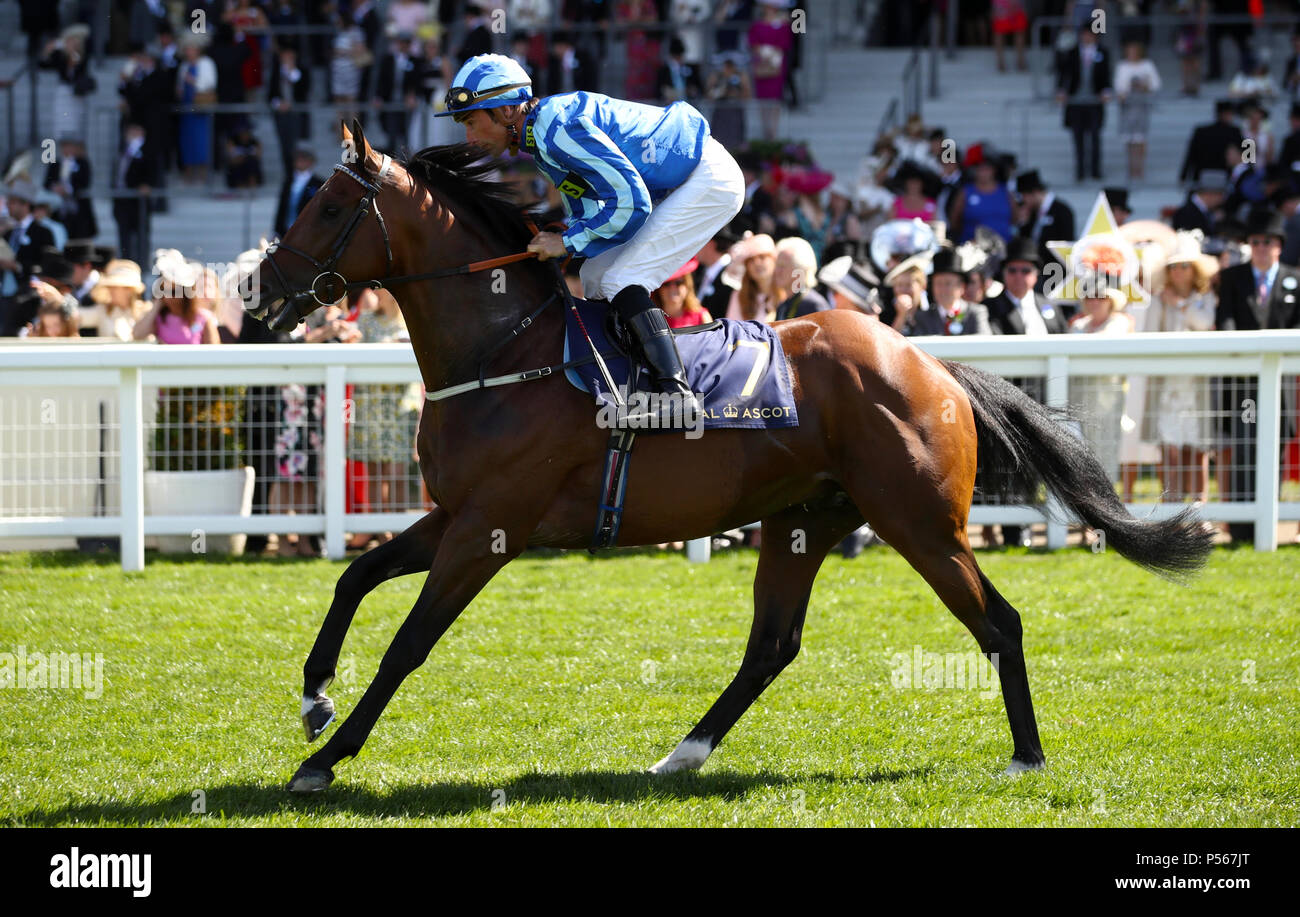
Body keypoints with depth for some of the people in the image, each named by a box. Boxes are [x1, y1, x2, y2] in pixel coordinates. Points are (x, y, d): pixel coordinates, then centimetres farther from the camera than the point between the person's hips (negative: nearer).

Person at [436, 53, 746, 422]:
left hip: (710, 180, -10)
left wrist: (568, 242, -18)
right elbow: (587, 212, 16)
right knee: (596, 276, 10)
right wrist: (551, 245, -1)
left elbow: (630, 202, -26)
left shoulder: (558, 127, -26)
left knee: (620, 282, -18)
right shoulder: (541, 134, 7)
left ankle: (676, 392, -26)